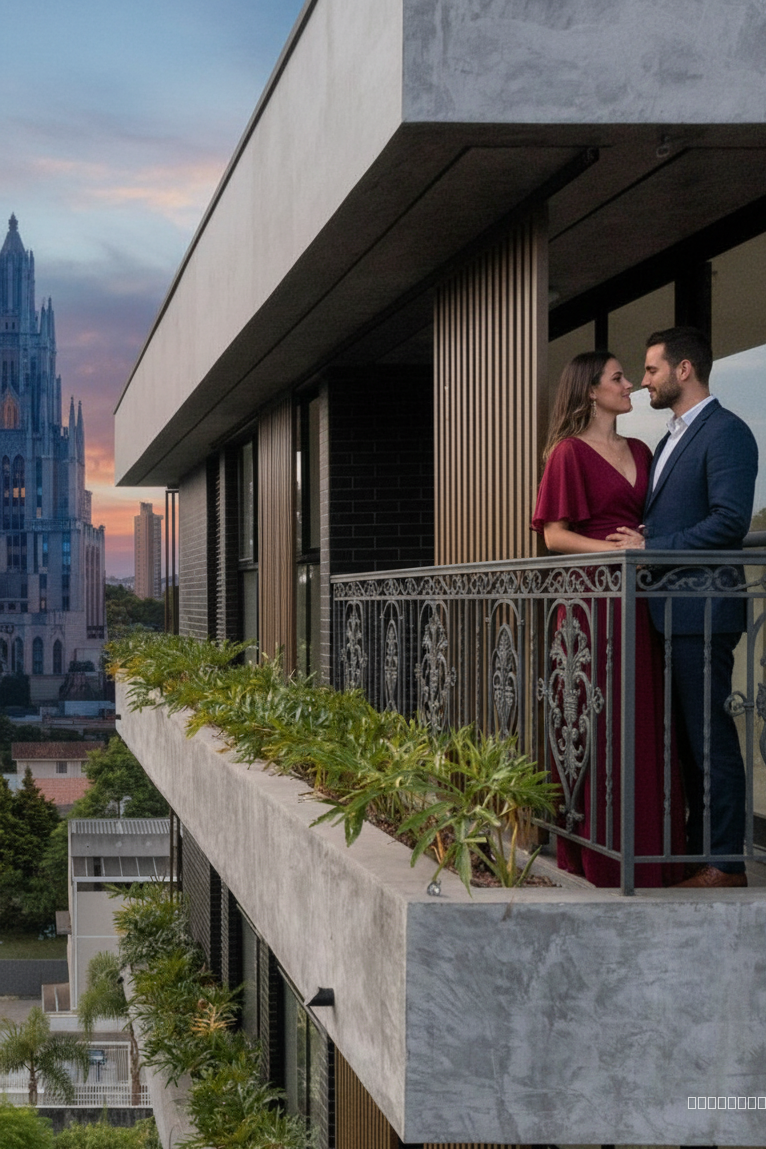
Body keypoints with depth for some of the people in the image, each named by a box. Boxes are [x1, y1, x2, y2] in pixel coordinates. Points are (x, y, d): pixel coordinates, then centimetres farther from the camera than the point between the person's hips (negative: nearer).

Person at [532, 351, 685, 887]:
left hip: (639, 600, 6)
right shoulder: (570, 452, -2)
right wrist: (617, 547, -17)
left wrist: (650, 543, 1)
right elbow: (555, 535, -7)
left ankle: (649, 853, 9)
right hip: (593, 596, -6)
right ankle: (599, 853, 0)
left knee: (646, 723, 4)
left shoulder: (640, 452, 18)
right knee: (600, 724, -6)